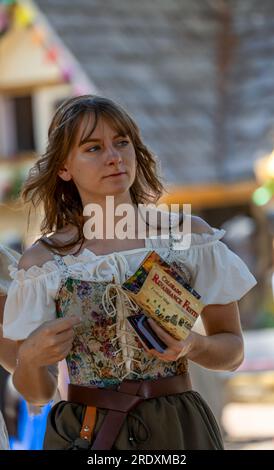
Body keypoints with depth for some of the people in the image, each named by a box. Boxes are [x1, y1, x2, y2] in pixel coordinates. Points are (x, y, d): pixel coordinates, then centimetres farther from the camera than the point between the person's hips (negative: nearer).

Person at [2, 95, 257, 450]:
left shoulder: (191, 236, -3)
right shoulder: (42, 261, -3)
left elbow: (233, 350, 4)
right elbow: (37, 394, 1)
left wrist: (193, 347, -16)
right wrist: (31, 358, -20)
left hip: (178, 430, 1)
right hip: (83, 432, 0)